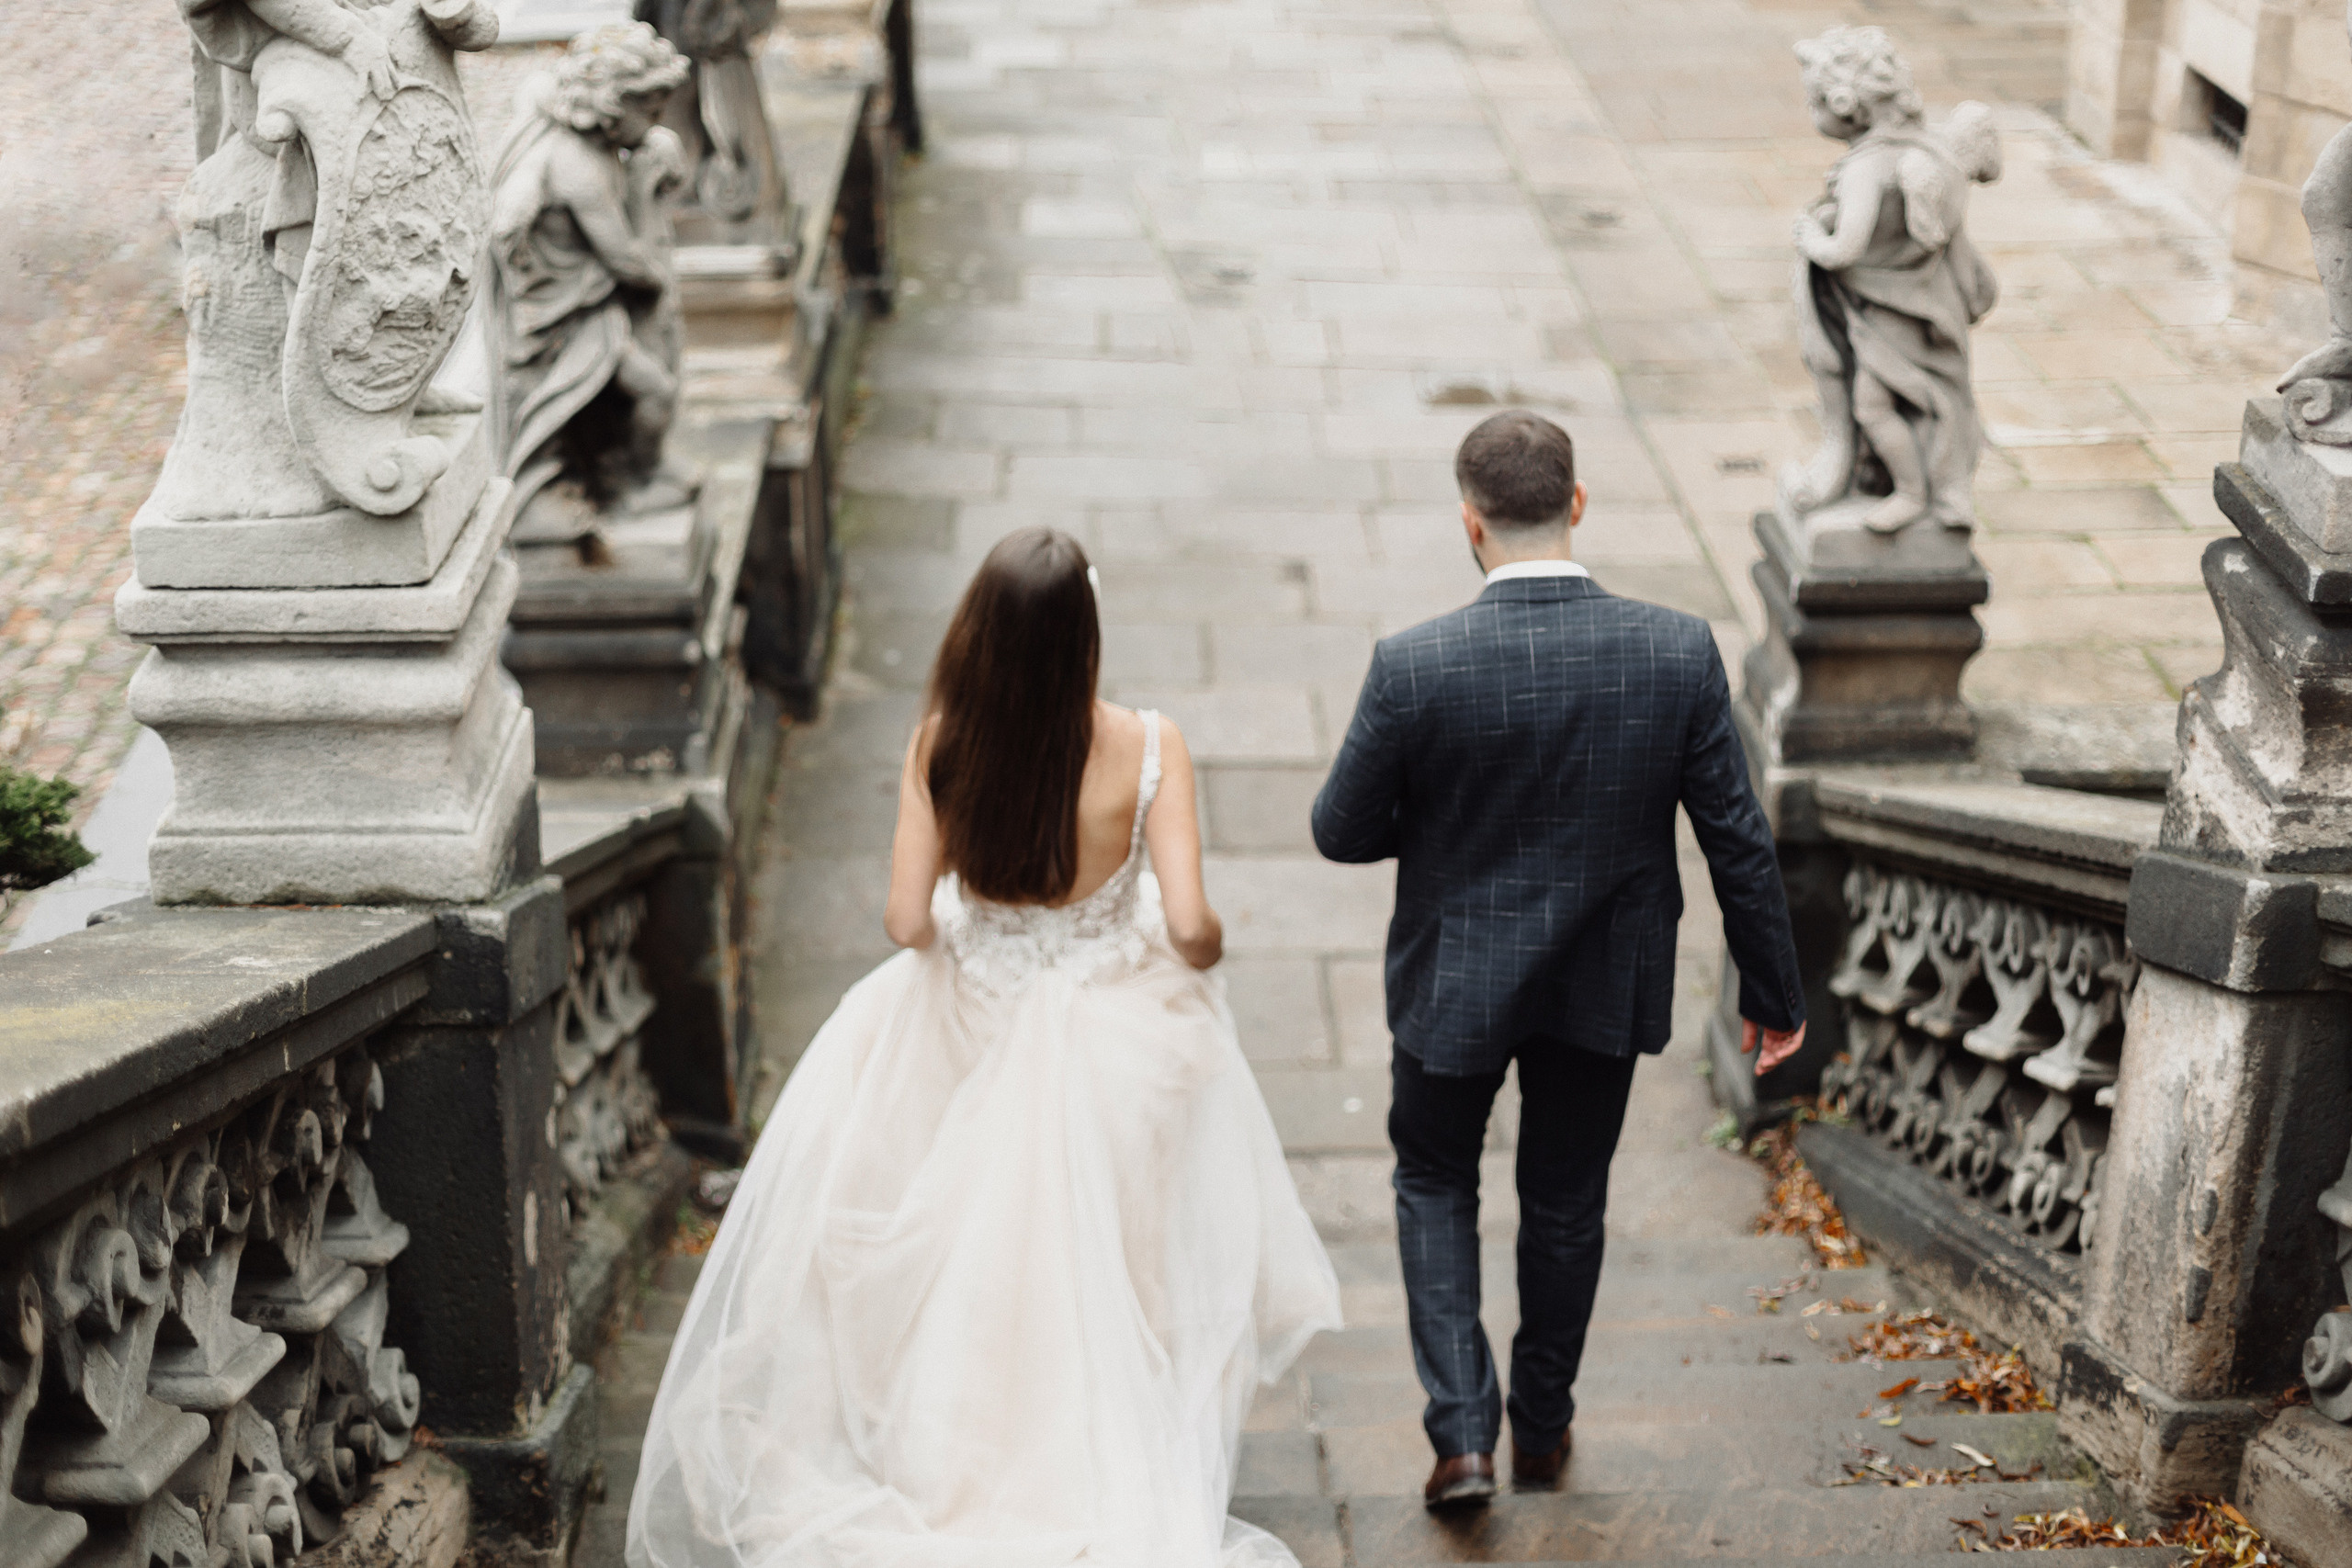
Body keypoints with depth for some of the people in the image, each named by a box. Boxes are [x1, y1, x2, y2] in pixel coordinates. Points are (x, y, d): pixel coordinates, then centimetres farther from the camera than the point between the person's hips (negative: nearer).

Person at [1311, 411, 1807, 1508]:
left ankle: (1463, 1434, 12)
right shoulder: (1678, 653, -17)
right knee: (1566, 1199, 23)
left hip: (1456, 975, -2)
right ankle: (1542, 1426, 40)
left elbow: (1341, 831, -12)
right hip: (1606, 982, 2)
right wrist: (1773, 990, 4)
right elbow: (1738, 839, -9)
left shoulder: (1413, 667, -24)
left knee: (1434, 1181, 22)